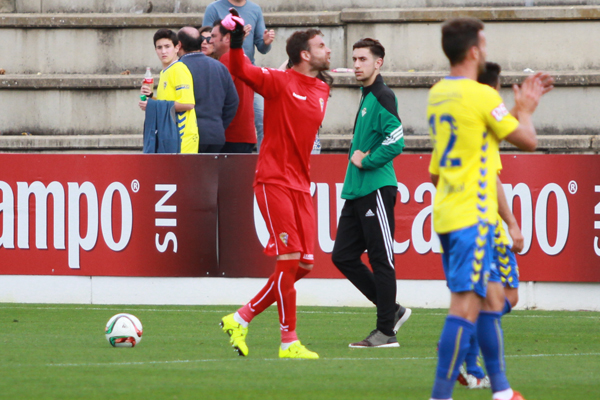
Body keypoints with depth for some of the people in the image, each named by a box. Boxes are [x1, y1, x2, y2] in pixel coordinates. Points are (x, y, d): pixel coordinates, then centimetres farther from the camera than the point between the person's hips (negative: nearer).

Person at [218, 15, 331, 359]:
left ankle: (242, 319, 16)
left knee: (304, 265, 3)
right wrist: (236, 41, -32)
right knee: (290, 259, -12)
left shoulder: (322, 91, 14)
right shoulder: (280, 82, -7)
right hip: (274, 182, -7)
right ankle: (289, 342, -7)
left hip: (301, 185, 7)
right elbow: (242, 71, -18)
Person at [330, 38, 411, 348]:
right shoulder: (366, 97, 18)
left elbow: (395, 142, -22)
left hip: (377, 190, -10)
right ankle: (392, 310, 17)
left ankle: (386, 332, -1)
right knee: (343, 256, 9)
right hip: (357, 191, 10)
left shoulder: (382, 97, -11)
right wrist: (357, 157, 12)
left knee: (381, 260, -5)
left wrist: (365, 161, -12)